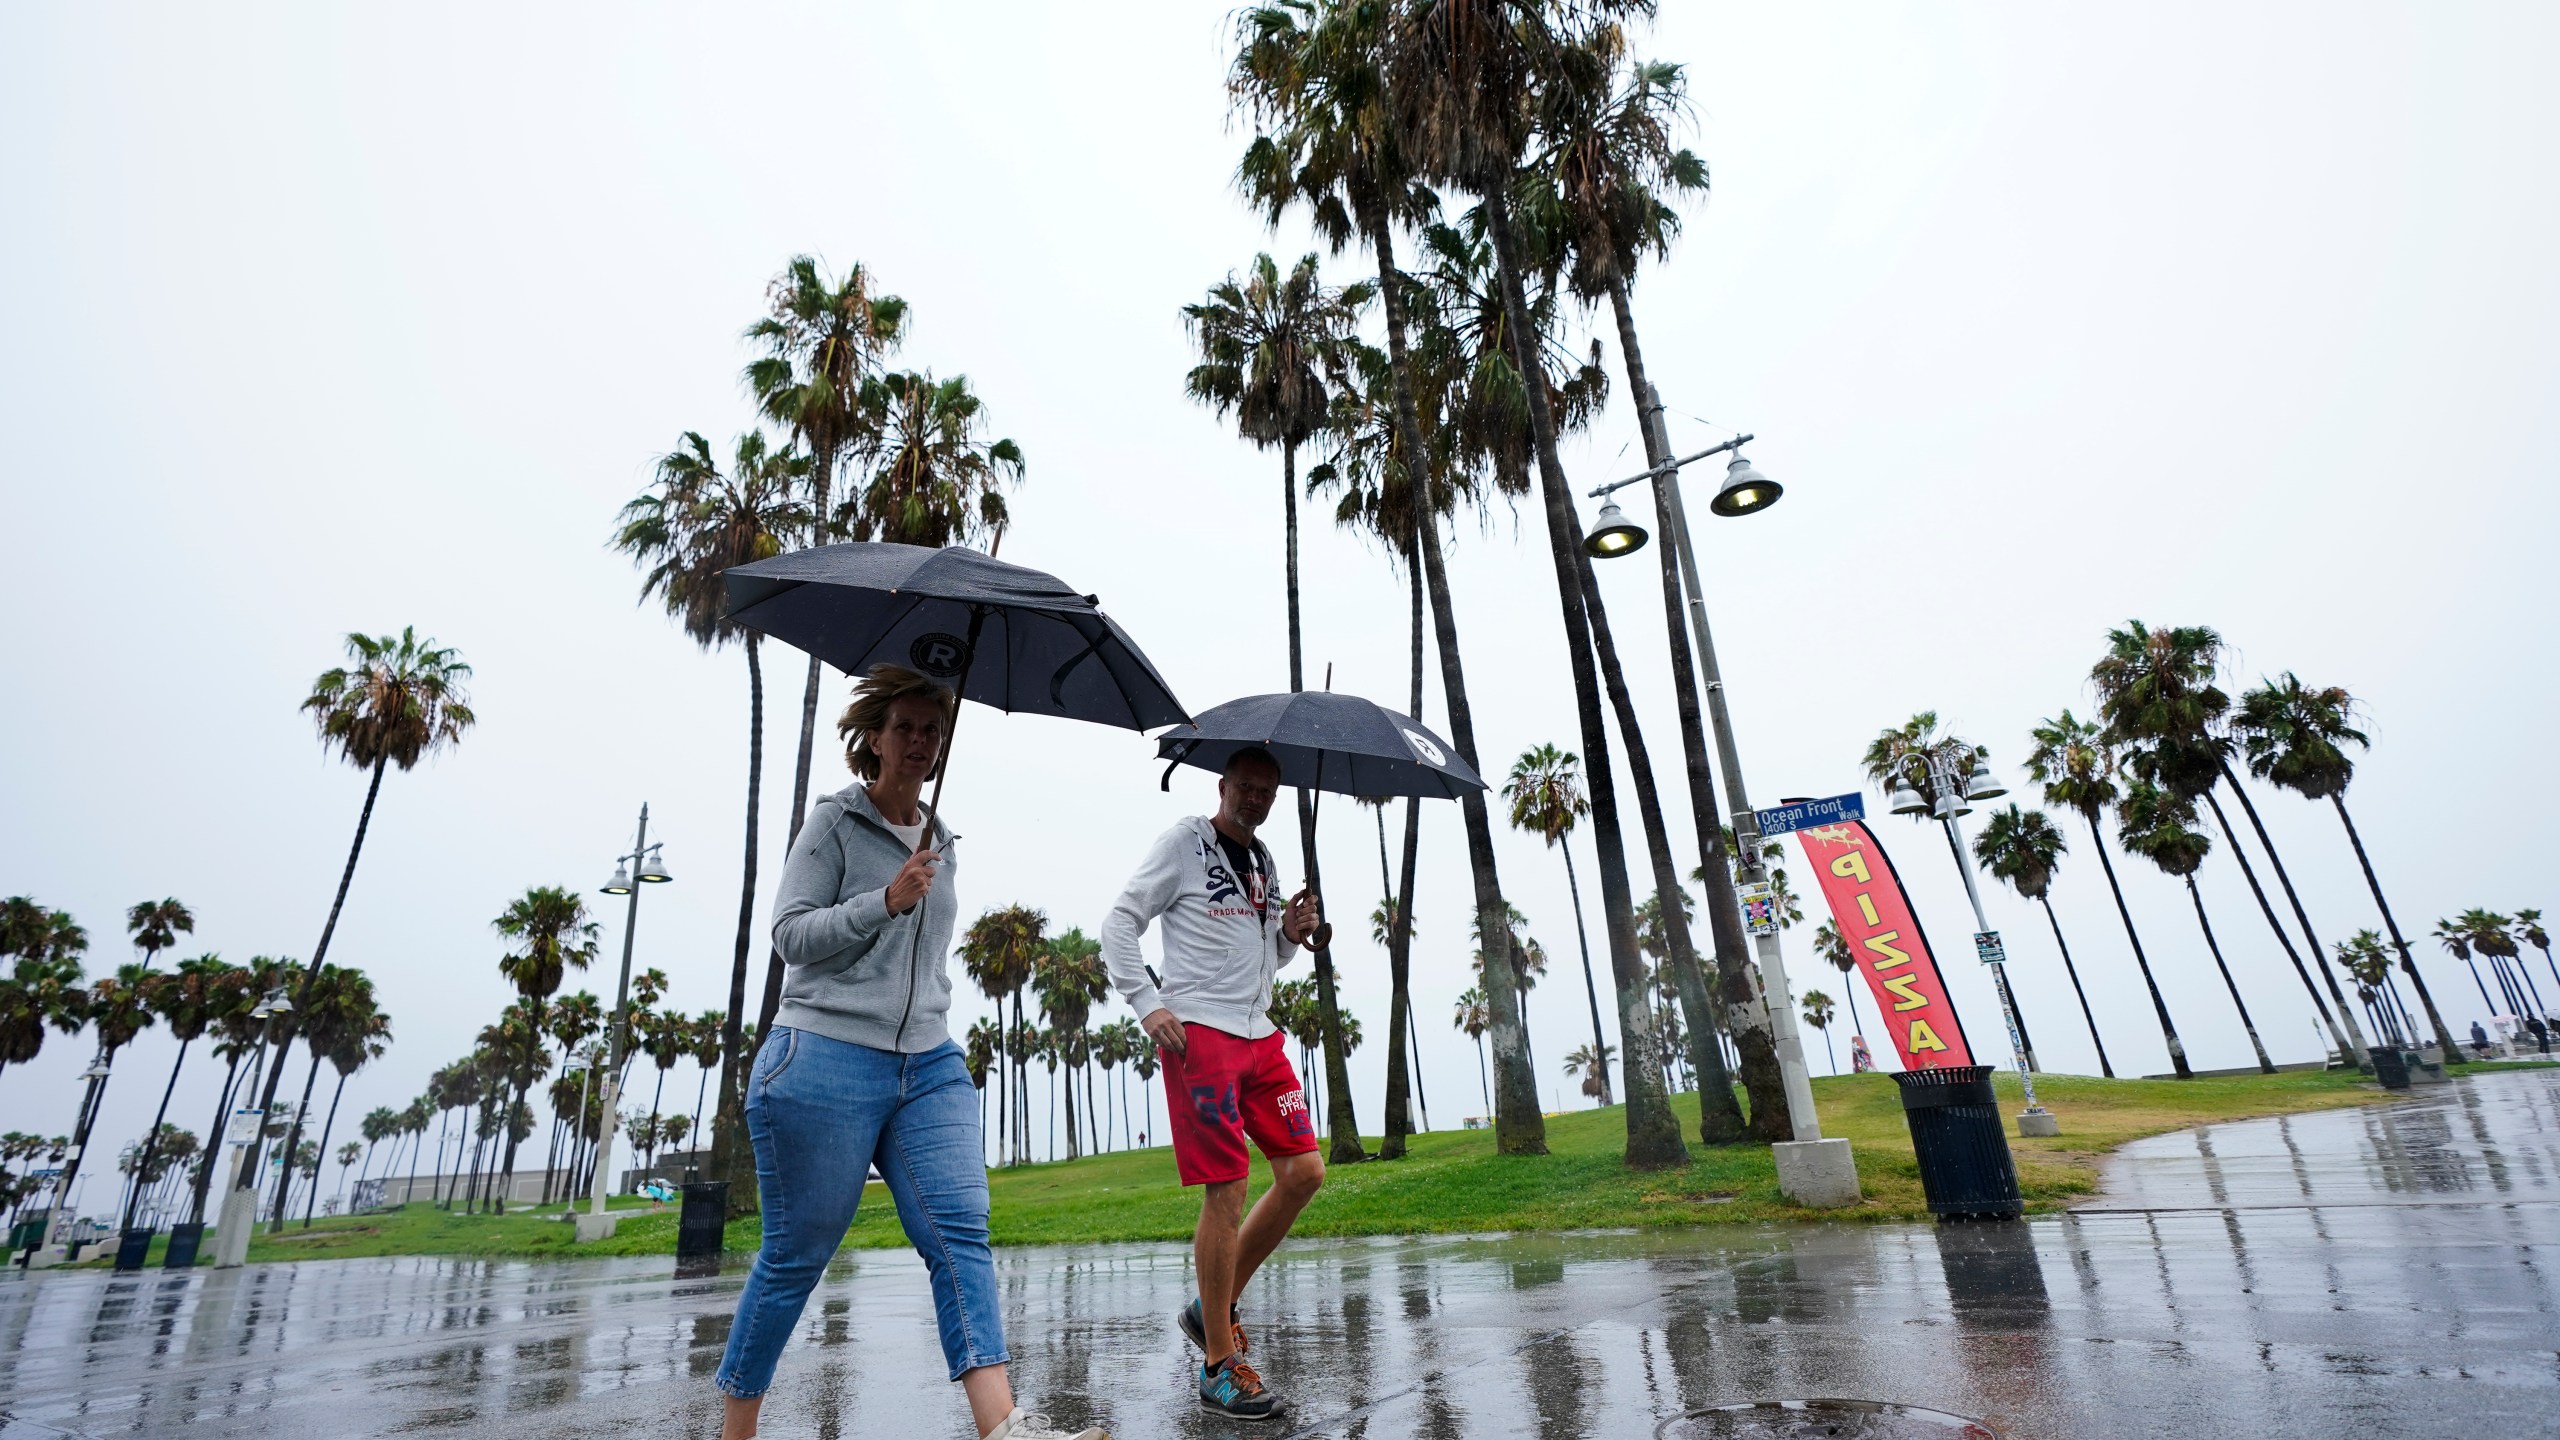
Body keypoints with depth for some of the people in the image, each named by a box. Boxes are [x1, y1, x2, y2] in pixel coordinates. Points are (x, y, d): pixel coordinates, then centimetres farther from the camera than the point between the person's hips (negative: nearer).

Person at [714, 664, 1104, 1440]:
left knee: (961, 1233, -10)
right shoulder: (835, 821, -1)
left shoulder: (942, 843, 16)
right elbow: (791, 933, -7)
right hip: (825, 1061, -5)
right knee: (794, 1257, 6)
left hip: (930, 1068, 5)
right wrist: (887, 901, -19)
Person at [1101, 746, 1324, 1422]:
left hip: (1260, 1035, 8)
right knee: (1227, 1190, -7)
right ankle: (1220, 1366, 9)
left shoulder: (1265, 860, 18)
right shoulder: (1184, 842, -2)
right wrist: (1147, 1002, -15)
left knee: (1304, 1172, 5)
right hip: (1198, 1033, -8)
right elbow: (1119, 923, -6)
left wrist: (1291, 935, 4)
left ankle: (1213, 1306, 20)